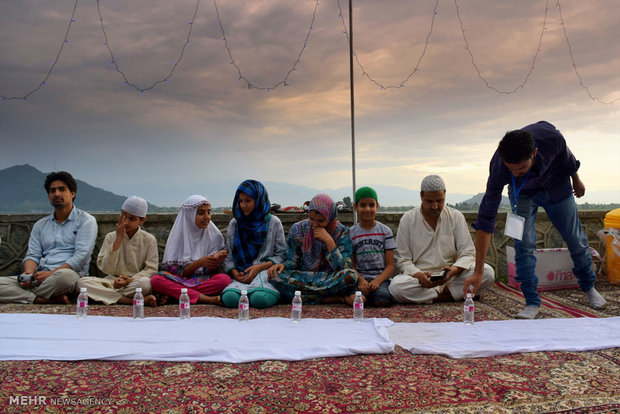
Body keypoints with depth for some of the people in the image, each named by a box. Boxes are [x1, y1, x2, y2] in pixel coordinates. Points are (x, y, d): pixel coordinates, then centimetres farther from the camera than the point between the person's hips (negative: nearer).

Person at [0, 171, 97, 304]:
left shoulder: (86, 220, 6)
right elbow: (32, 255, 14)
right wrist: (28, 273, -10)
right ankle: (51, 301, -29)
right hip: (39, 277, 5)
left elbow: (81, 256, -6)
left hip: (70, 273, -5)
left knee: (65, 275, -41)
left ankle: (22, 296, -17)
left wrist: (52, 273, -16)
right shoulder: (40, 225, 24)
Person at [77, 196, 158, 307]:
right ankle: (134, 300, -31)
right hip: (113, 281, 4)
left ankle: (107, 295, -19)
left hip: (136, 281, -3)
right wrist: (118, 240, -11)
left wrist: (131, 280, -19)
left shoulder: (149, 239, 2)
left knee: (145, 283, -38)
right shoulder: (111, 237, 5)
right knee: (82, 282, -25)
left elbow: (151, 269, -1)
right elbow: (106, 269, -5)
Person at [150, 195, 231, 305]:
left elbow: (210, 271, -1)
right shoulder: (179, 235, -1)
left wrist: (216, 261, -23)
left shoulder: (214, 235, 3)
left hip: (205, 280, 1)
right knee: (155, 280, -29)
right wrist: (200, 262, -23)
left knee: (225, 279, -31)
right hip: (179, 281, 0)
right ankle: (206, 299, -27)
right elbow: (179, 271, -6)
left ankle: (171, 295, -24)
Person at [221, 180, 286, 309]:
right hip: (240, 276, 2)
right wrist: (235, 273, -7)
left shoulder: (273, 222, 7)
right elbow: (228, 256, 14)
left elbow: (282, 254, 4)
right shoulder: (234, 224, 15)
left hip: (266, 273, -1)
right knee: (229, 298, -35)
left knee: (260, 299, -38)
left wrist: (259, 267, -10)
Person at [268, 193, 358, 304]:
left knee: (351, 276, -33)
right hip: (302, 277, 2)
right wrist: (283, 265, -18)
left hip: (329, 280, -2)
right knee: (276, 276, -28)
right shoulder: (297, 230, -1)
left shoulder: (341, 232, -6)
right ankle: (326, 299, -25)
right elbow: (292, 261, 6)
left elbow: (343, 268, -13)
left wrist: (329, 241, -21)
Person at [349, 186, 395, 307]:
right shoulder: (350, 233, 7)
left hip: (380, 278, 0)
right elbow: (351, 265, 5)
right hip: (360, 278, 0)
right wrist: (360, 280, -15)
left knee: (382, 300, -33)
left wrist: (377, 281, -15)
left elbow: (390, 265, 3)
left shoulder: (385, 231, 7)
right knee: (354, 300, -33)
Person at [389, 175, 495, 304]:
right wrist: (419, 275, -21)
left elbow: (468, 253, 2)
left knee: (487, 272, -22)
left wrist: (454, 270, -20)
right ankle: (456, 294, -21)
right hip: (419, 278, -1)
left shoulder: (456, 217, 5)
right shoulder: (407, 219, 1)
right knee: (395, 286, -34)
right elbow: (403, 259, -1)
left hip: (451, 278, 1)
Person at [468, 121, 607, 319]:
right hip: (523, 194, -1)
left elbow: (567, 158, -11)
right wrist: (478, 271, -39)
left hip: (556, 186, 2)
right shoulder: (498, 167, -38)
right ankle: (532, 302, -2)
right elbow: (485, 220, -38)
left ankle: (588, 287, 37)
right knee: (523, 244, -17)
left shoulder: (551, 137, -39)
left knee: (576, 240, 11)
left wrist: (576, 180, 10)